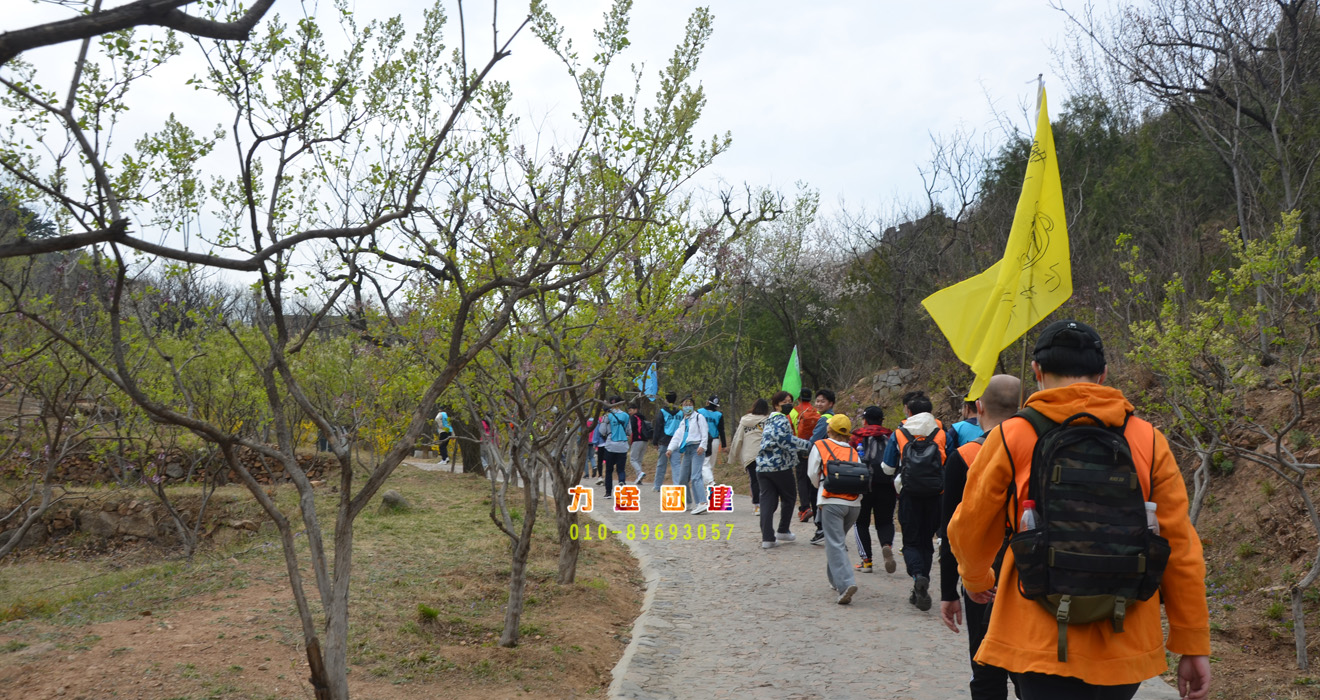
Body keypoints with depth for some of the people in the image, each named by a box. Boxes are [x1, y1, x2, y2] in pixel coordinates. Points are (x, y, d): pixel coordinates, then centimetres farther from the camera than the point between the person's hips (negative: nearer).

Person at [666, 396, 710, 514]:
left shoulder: (698, 417, 3)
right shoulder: (683, 422, 24)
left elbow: (704, 433, -8)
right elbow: (677, 437, 17)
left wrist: (702, 446, -21)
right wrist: (671, 448, 3)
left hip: (697, 449, -8)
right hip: (687, 451, 8)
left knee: (695, 477, -21)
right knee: (683, 479, 9)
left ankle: (702, 503, -31)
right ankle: (688, 502, 24)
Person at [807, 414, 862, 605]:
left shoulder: (819, 446, 6)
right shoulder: (853, 451, 15)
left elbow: (812, 474, 9)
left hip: (831, 502, -4)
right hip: (854, 503, 4)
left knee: (835, 545, -9)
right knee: (839, 541, 23)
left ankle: (846, 583, -24)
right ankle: (836, 580, 30)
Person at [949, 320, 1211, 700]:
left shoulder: (1011, 437, -4)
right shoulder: (1149, 441, 1)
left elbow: (969, 530, 5)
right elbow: (1181, 548, 2)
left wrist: (976, 580, 27)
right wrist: (1193, 645, 10)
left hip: (1041, 643, -3)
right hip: (1126, 650, 3)